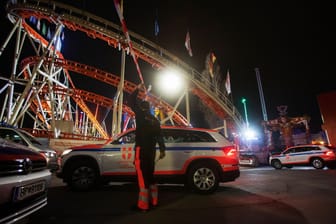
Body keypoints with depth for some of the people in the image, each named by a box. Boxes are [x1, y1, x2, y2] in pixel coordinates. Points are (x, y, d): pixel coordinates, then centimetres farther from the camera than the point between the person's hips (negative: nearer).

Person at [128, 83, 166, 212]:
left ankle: (143, 205, 1)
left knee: (142, 176, -4)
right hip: (151, 150, 8)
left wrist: (137, 89, 6)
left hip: (141, 149, -7)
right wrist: (162, 150, 17)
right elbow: (159, 136, 13)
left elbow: (131, 102, -1)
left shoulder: (141, 114, -6)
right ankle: (153, 201, 26)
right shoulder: (155, 120, 13)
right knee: (149, 175, 17)